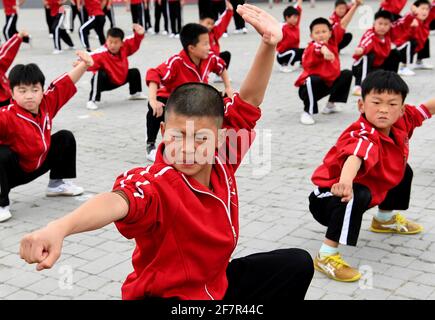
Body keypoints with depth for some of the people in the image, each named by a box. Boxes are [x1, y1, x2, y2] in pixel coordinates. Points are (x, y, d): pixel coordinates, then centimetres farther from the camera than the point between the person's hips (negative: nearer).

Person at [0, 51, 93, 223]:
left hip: (39, 163, 7)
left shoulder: (47, 103, -13)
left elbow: (65, 84, -7)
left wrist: (84, 65, -13)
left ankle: (57, 184, 22)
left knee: (65, 138, 6)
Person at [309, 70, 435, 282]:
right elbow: (355, 157, -59)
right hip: (330, 195, -9)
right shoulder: (364, 137, -36)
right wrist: (345, 182, -79)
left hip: (370, 188, 9)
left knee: (403, 171, 20)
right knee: (358, 196, -40)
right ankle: (326, 256, -30)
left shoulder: (401, 123, -11)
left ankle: (385, 218, 43)